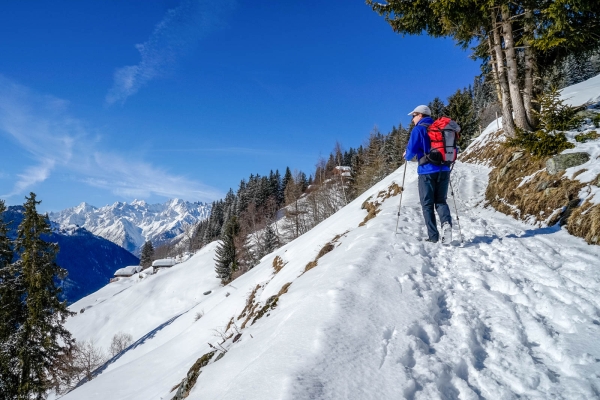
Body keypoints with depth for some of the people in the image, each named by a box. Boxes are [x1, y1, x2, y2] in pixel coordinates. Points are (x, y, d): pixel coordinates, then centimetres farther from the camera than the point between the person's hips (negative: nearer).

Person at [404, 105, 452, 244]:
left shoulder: (418, 129, -5)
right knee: (441, 201, 14)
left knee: (427, 204, 5)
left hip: (427, 171, -5)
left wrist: (406, 156, 9)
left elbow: (411, 150, -13)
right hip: (444, 171, 5)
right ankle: (446, 222, -13)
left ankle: (433, 236, 2)